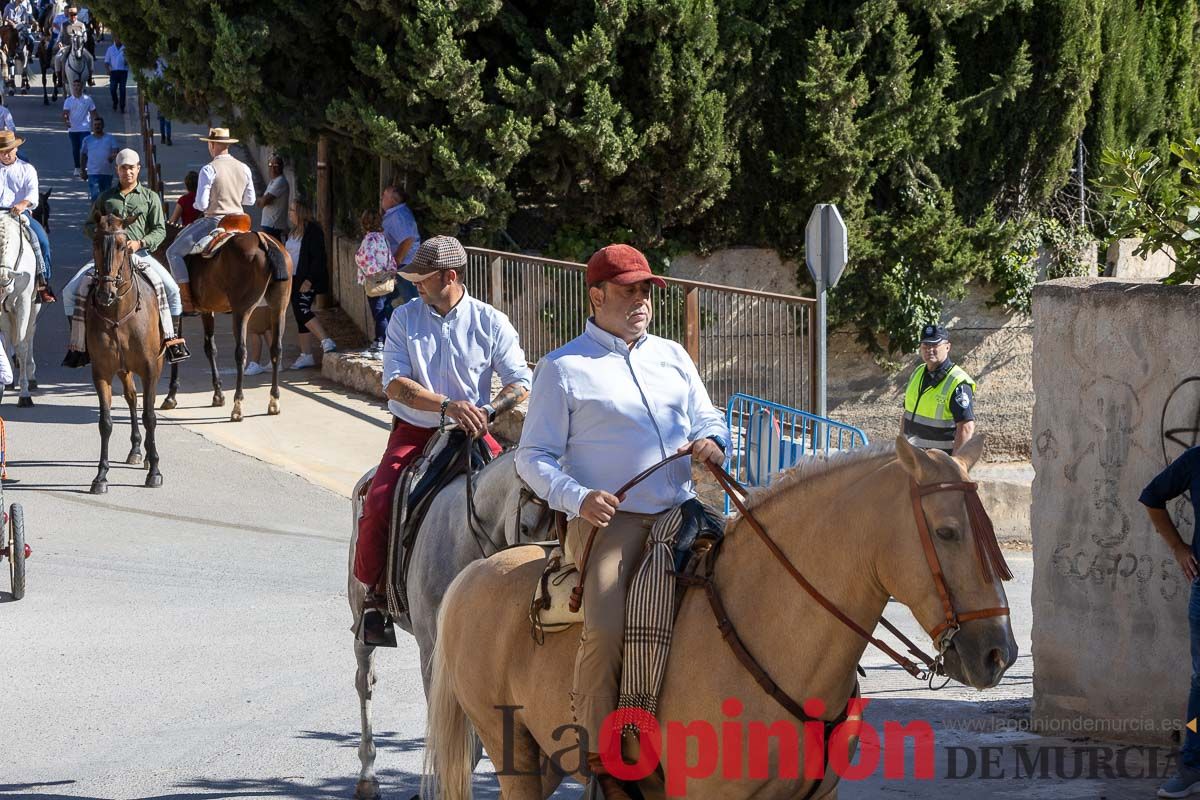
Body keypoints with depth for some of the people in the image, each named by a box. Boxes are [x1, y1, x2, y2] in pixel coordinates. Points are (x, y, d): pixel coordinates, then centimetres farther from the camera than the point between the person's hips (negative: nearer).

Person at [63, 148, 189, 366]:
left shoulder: (150, 197, 9)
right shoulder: (106, 197, 12)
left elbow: (159, 230, 4)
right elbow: (88, 227, 16)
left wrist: (140, 243, -15)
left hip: (140, 254, -1)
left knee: (171, 289, -20)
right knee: (72, 291, -15)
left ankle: (171, 340, -6)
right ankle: (78, 346, -7)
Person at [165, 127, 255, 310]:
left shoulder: (209, 170, -13)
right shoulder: (244, 169, 4)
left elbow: (201, 204, -15)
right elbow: (250, 200, 12)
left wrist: (196, 204, 8)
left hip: (214, 222, -6)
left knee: (174, 252, 3)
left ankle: (187, 300, -6)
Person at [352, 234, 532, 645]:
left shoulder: (490, 322, 0)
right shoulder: (405, 318, 1)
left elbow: (519, 381, 0)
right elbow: (394, 383, -9)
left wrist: (487, 411, -20)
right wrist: (448, 405, -23)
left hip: (471, 435, 0)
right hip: (413, 433, 0)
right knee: (378, 502, -22)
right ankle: (374, 593, -5)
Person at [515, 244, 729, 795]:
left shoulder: (672, 357, 19)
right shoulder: (563, 368, 4)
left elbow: (707, 417, 26)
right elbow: (533, 458, 3)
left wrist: (712, 442, 0)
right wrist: (578, 497, -16)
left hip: (682, 515, 6)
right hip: (609, 519, -5)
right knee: (605, 629, -28)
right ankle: (600, 755, -17)